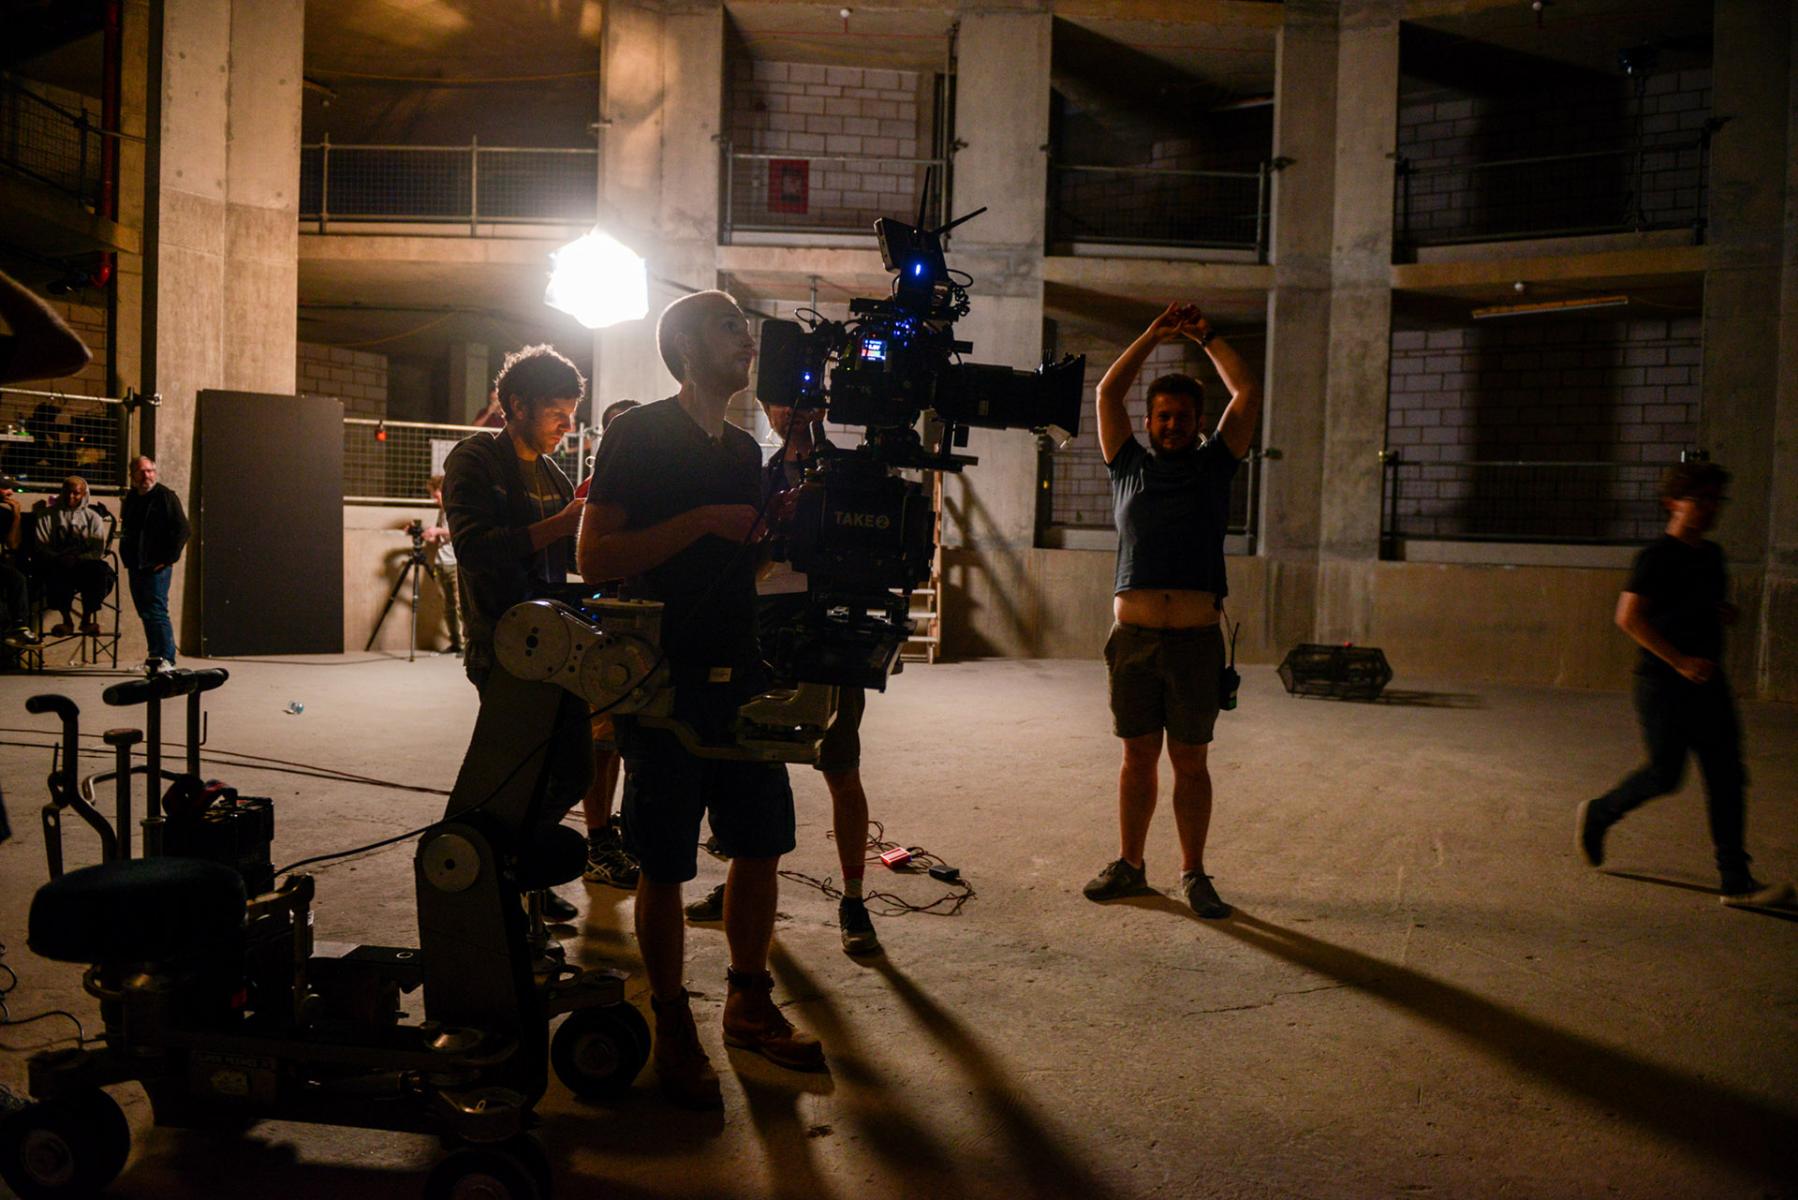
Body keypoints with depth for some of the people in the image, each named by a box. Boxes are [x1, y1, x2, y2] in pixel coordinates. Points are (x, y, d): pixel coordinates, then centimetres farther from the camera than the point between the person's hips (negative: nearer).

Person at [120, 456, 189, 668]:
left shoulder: (165, 496, -7)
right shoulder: (131, 498, 15)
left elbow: (183, 530, -11)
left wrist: (169, 559, -13)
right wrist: (126, 556, 14)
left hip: (156, 566, -8)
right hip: (135, 566, 8)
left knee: (156, 611, -13)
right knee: (145, 613, 10)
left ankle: (166, 658, -13)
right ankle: (155, 657, 17)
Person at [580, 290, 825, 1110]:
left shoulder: (744, 450, 15)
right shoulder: (639, 434, -5)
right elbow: (595, 559, -13)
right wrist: (702, 521, -19)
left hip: (741, 676, 7)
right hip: (668, 681, -6)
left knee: (761, 847, 11)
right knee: (665, 867, 3)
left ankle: (750, 1006, 28)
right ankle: (673, 1032, 18)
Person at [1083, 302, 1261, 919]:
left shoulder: (1212, 464, 12)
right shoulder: (1129, 465, 14)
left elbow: (1248, 394, 9)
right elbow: (1108, 393, 12)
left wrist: (1208, 338, 14)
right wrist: (1152, 337, 11)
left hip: (1196, 639, -1)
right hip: (1133, 636, 1)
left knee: (1191, 761, 4)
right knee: (1138, 757, 8)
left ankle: (1193, 874, 14)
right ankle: (1130, 866, 19)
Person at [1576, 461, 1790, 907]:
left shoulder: (1711, 555, 13)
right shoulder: (1657, 556, -11)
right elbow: (1628, 617, -18)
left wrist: (1725, 614, 5)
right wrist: (1680, 661, -20)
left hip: (1706, 680, 8)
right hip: (1663, 682, -7)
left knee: (1726, 776, 2)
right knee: (1665, 773, -3)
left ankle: (1736, 880, 6)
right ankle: (1596, 816, 24)